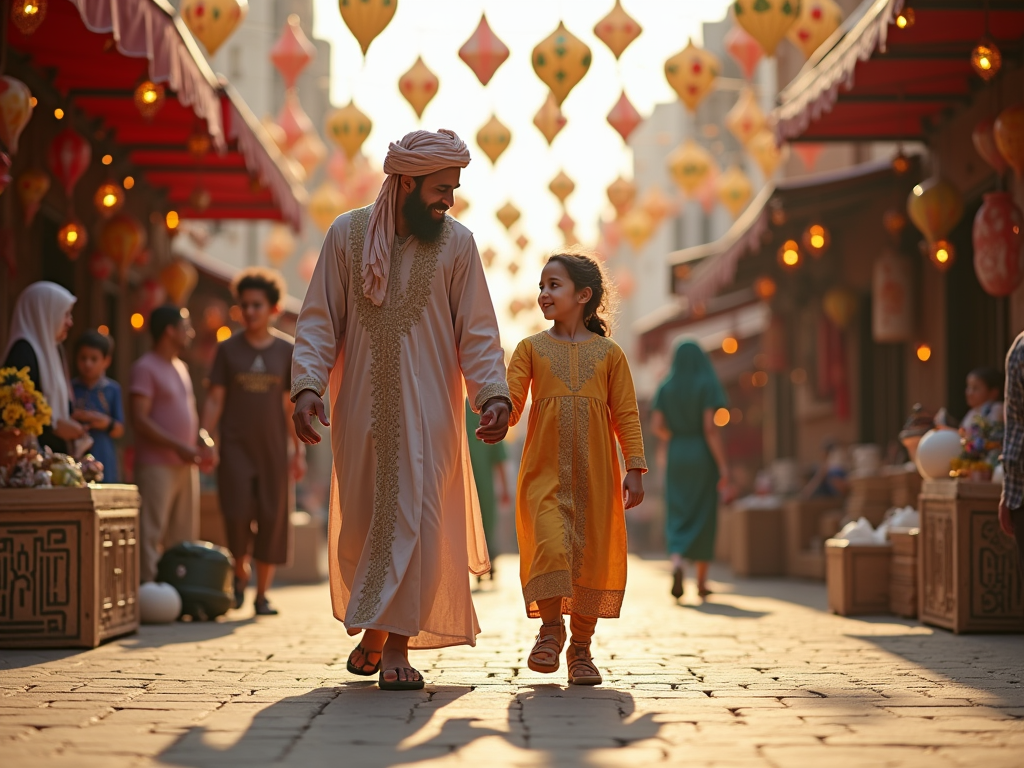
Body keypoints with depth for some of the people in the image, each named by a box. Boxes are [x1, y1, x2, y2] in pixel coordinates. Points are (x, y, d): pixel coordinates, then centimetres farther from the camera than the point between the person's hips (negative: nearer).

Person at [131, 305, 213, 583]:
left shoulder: (180, 367, 18)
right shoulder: (145, 368, -8)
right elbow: (140, 419, -15)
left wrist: (201, 439, 6)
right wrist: (178, 446, -20)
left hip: (186, 465, 9)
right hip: (156, 465, -9)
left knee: (184, 537, 10)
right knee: (151, 534, -9)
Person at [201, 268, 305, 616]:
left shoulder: (286, 351, 5)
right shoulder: (228, 349, 4)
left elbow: (292, 405, 7)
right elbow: (215, 399, 3)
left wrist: (299, 450, 3)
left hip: (272, 446, 1)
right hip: (235, 444, -1)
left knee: (272, 519, 0)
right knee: (237, 513, -13)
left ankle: (262, 594, 10)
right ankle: (240, 573, 15)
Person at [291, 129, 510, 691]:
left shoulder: (456, 243, 1)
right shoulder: (346, 235, 2)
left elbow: (477, 332, 0)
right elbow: (319, 322, 1)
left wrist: (493, 395, -15)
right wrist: (308, 385, -13)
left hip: (428, 407, -1)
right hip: (361, 406, 1)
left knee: (414, 517, -8)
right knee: (359, 521, 8)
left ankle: (394, 642, -3)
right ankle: (372, 627, 28)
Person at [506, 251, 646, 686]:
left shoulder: (608, 353, 6)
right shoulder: (532, 348, 8)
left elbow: (626, 415, 6)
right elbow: (510, 405, 2)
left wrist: (634, 469, 0)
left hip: (595, 474, 1)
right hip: (545, 471, 0)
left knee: (591, 555, 2)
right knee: (550, 545, -19)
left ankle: (581, 650, 15)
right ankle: (550, 629, 2)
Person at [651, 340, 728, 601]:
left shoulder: (666, 388, 4)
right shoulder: (708, 386, -7)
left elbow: (656, 425, -3)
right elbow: (710, 427, -16)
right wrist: (723, 464, -15)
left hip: (677, 459, 2)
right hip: (703, 458, -2)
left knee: (678, 518, 5)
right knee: (703, 519, 8)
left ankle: (676, 562, -24)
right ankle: (701, 583, 11)